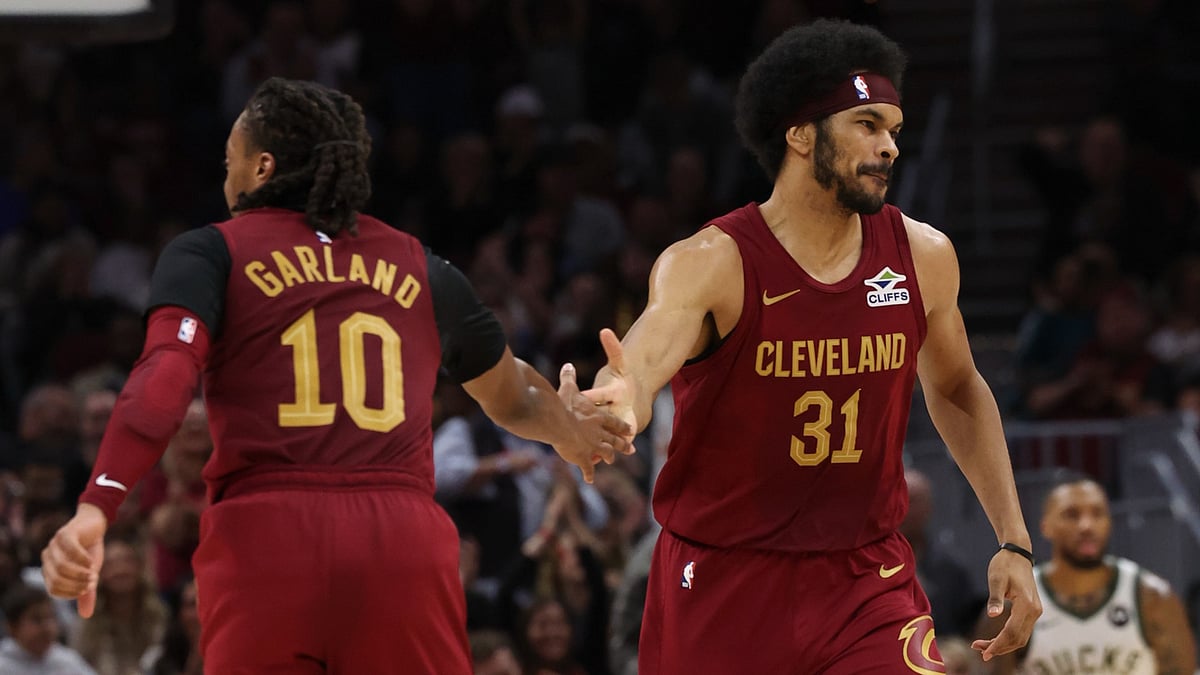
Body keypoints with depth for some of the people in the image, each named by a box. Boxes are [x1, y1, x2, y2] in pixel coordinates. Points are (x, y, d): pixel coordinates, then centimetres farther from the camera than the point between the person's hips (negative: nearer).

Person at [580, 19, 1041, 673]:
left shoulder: (923, 257, -1)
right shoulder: (710, 264, -16)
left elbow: (955, 390, 16)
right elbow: (640, 364, -34)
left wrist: (1012, 540, 10)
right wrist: (619, 402, -59)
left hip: (867, 577, 3)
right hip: (721, 586, -3)